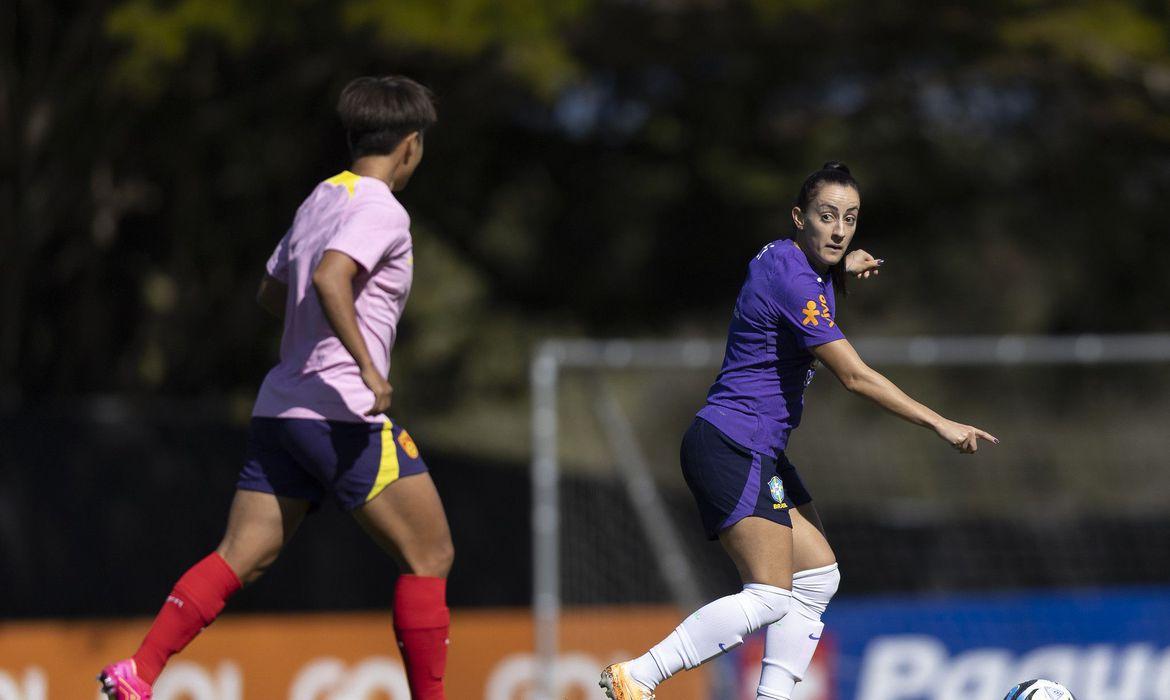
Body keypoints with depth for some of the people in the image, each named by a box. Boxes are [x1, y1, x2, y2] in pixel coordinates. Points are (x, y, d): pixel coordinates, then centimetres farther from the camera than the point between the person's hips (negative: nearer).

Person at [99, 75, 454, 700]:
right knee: (430, 556, 2)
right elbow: (329, 277, -27)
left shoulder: (320, 199, 17)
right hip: (343, 412, -9)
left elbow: (272, 292, 29)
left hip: (279, 408, 9)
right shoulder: (381, 211, -10)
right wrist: (368, 364, -30)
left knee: (242, 557, 5)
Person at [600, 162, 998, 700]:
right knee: (770, 597, -17)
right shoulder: (792, 280, -19)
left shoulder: (787, 259, 9)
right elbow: (855, 376, -21)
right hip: (731, 448, -11)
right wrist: (940, 424, -19)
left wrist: (840, 270, 14)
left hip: (760, 453, 11)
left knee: (817, 579, 9)